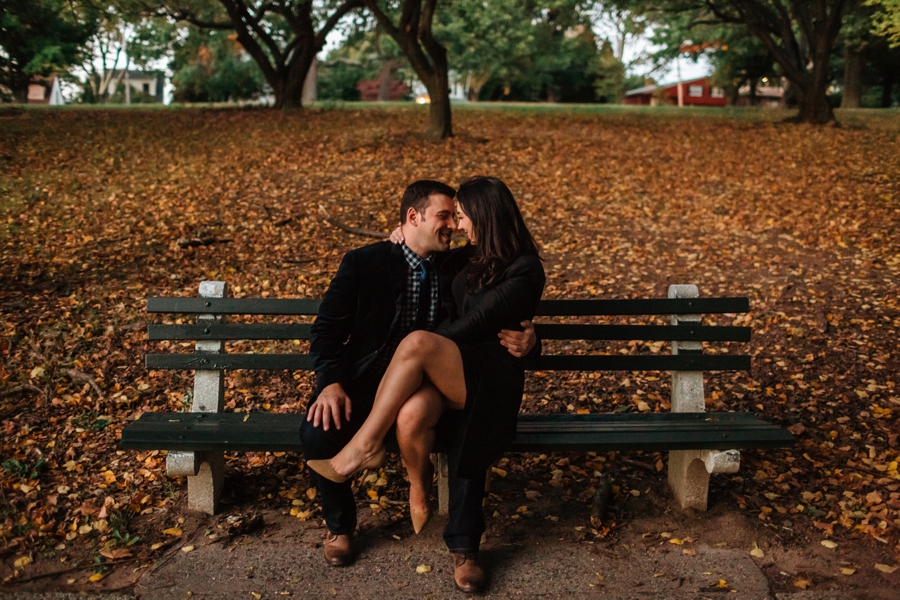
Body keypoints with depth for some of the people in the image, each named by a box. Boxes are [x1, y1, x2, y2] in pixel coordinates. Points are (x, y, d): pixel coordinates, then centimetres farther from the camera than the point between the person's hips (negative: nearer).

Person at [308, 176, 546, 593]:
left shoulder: (524, 271, -5)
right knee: (411, 411, -33)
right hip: (444, 375, 5)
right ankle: (418, 484, -5)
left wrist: (419, 348, -7)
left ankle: (365, 445, -21)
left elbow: (473, 324, -11)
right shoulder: (471, 258, 16)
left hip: (491, 379, -5)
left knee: (418, 343, -34)